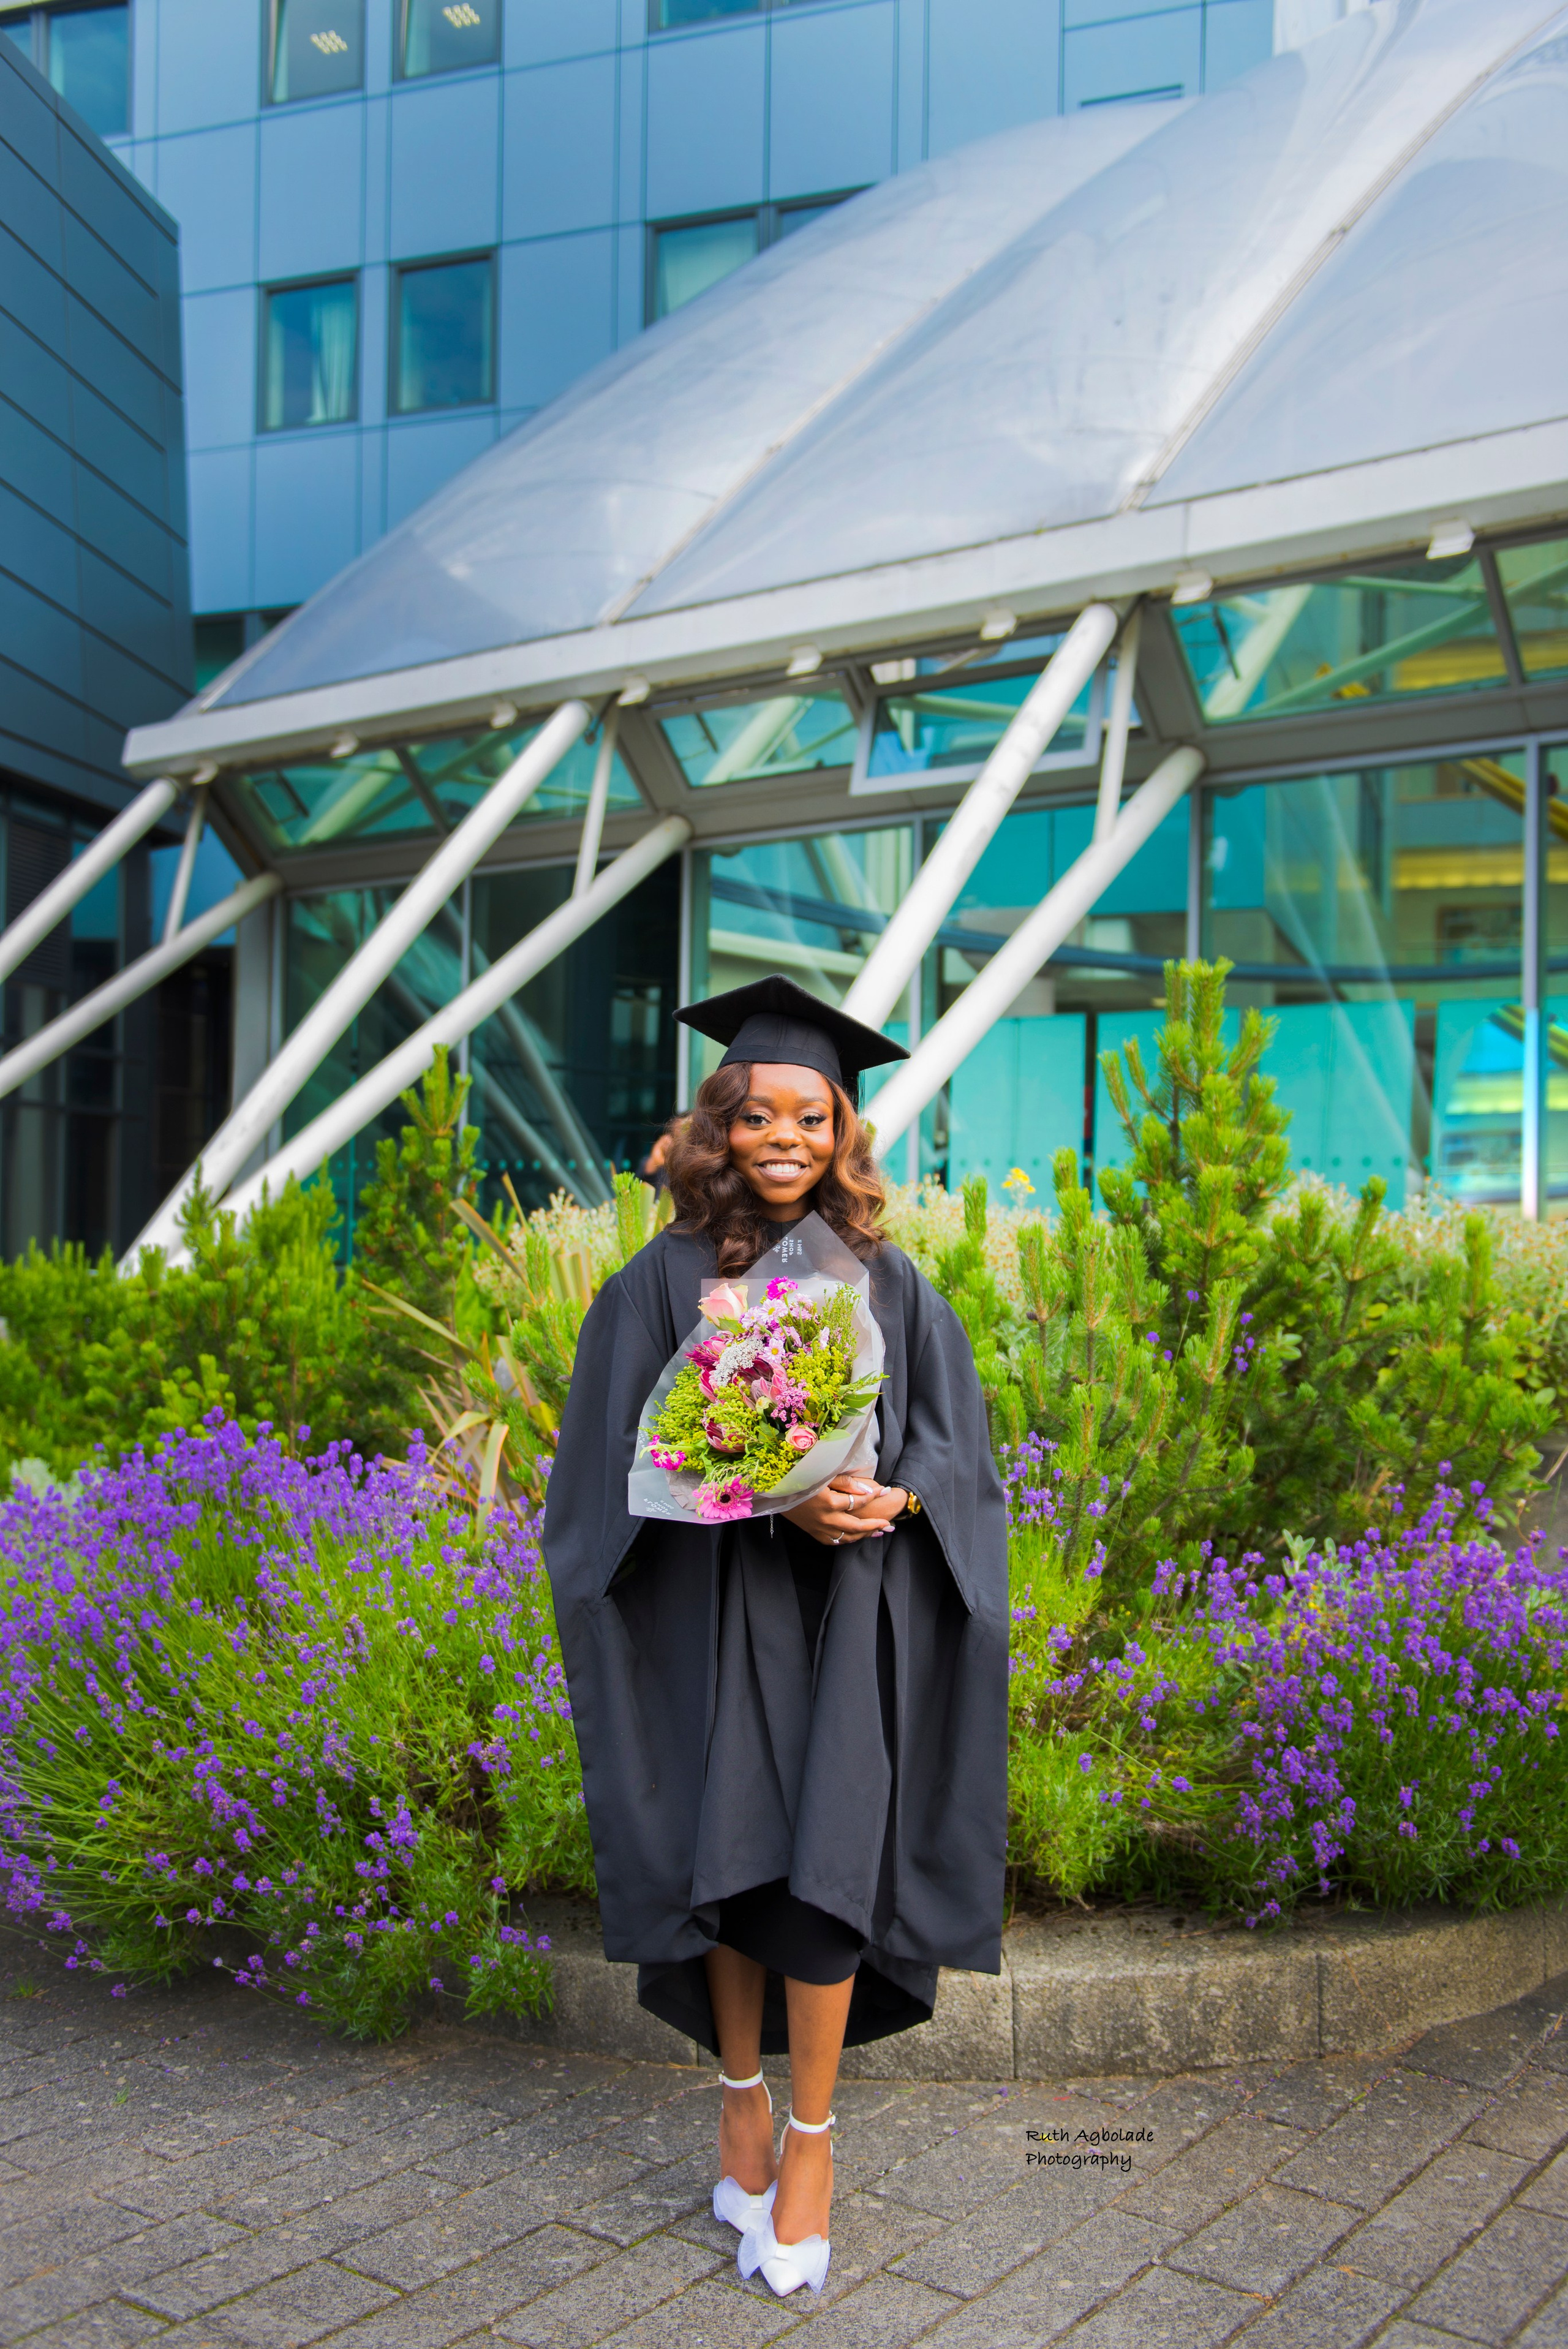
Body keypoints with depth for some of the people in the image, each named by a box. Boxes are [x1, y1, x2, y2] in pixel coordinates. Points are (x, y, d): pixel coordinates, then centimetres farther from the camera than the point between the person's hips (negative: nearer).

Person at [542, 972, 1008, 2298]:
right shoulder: (666, 1278, 1)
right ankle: (743, 2096, 29)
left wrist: (886, 1498, -16)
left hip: (850, 1608, 0)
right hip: (714, 1613, 0)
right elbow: (629, 1456, -4)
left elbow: (954, 1443, 6)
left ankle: (811, 2140, 13)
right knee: (727, 1858, 5)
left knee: (823, 1864, -5)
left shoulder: (887, 1279, 6)